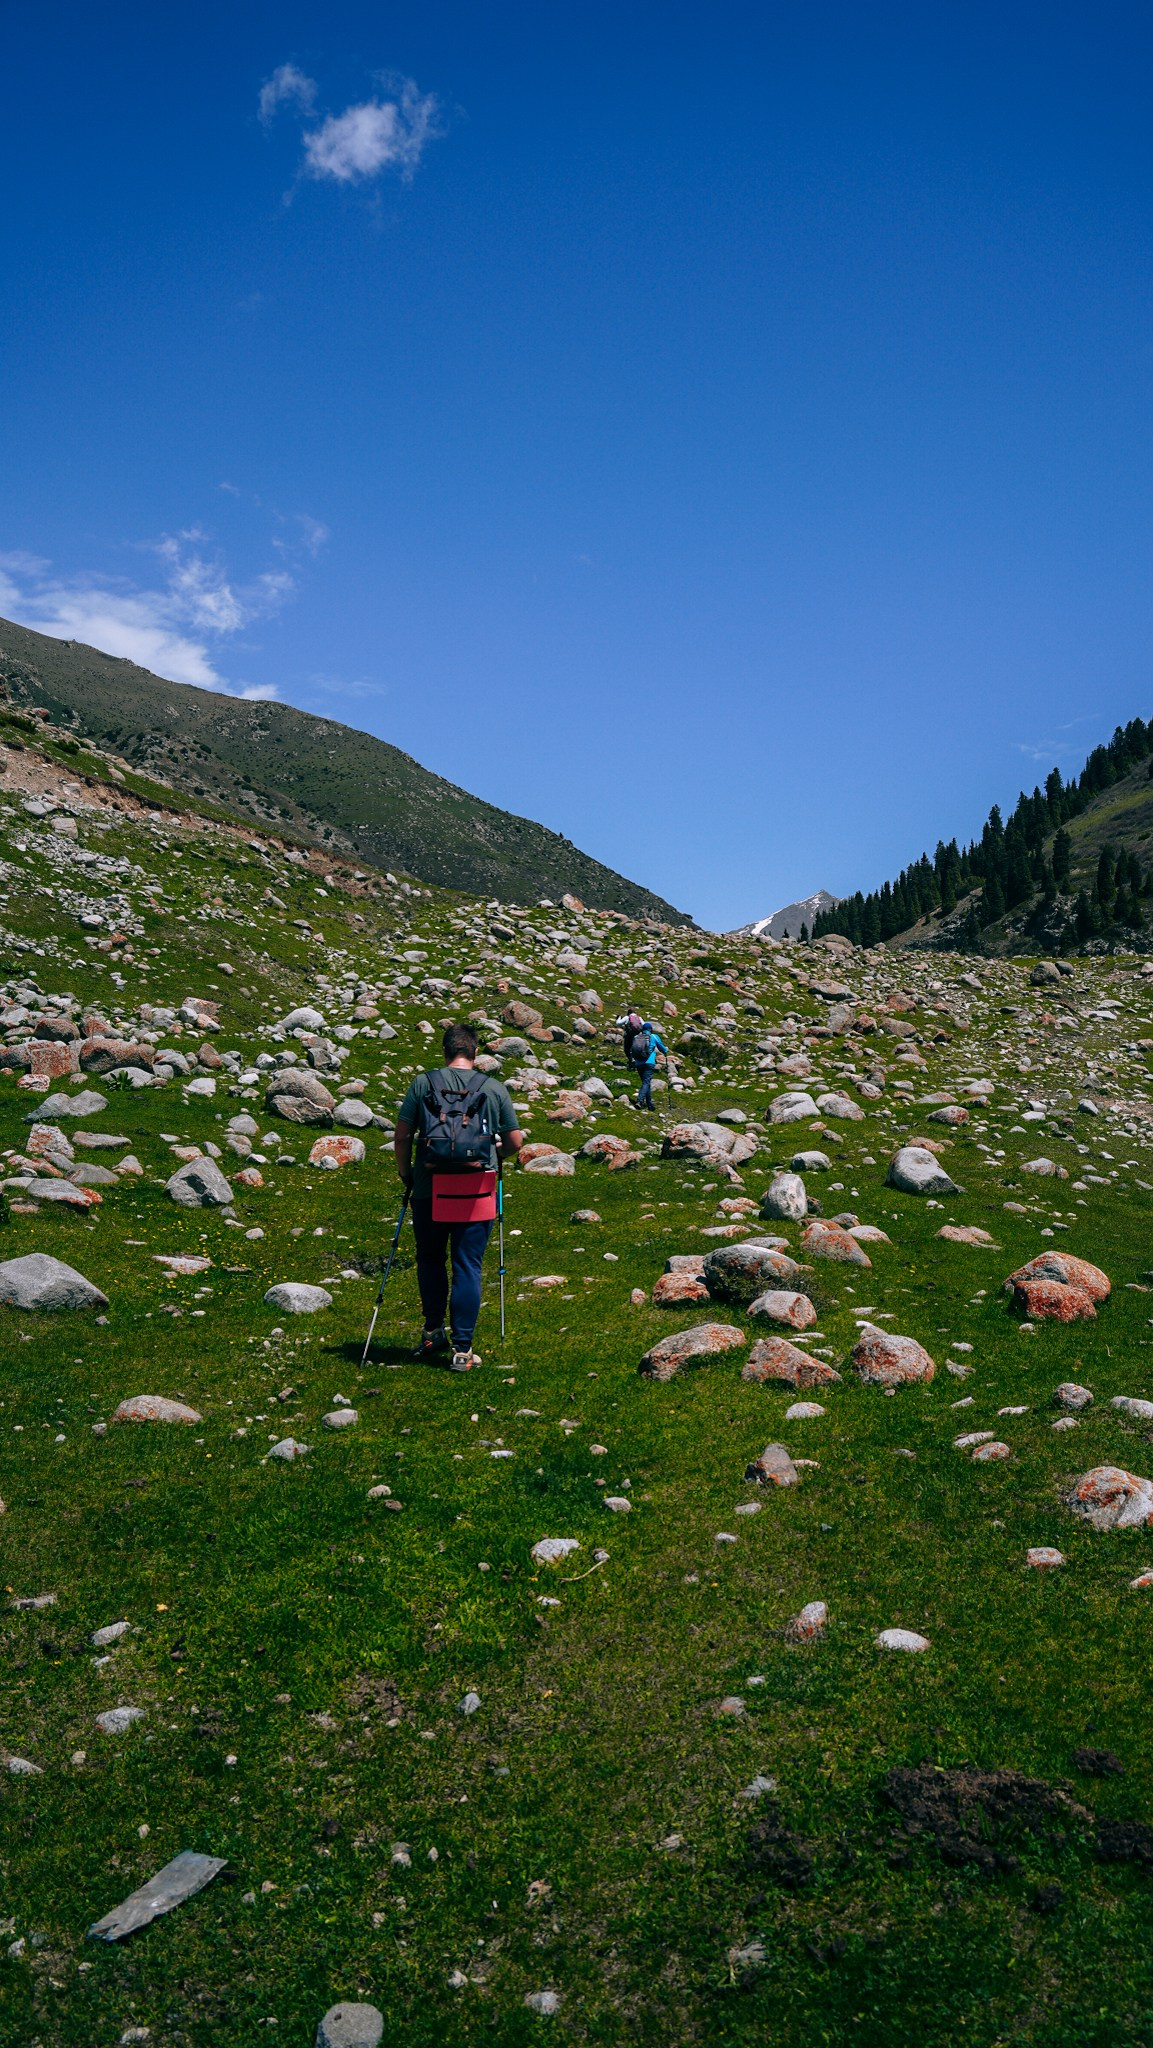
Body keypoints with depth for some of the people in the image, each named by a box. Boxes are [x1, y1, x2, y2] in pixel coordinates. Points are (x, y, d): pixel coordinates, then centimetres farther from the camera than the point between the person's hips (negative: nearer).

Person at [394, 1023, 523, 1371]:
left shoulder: (422, 1084, -2)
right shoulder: (495, 1088, -1)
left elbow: (402, 1137, -2)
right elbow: (515, 1143, 3)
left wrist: (405, 1174, 13)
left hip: (429, 1189, 1)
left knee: (430, 1259, 19)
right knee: (467, 1266, 5)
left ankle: (433, 1333, 26)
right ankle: (462, 1348, 6)